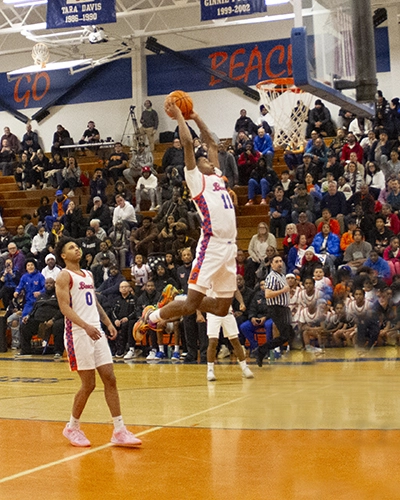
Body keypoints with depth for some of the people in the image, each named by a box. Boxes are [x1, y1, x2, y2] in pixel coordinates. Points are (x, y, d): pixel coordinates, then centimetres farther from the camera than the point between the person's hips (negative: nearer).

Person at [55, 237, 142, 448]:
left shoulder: (88, 275, 18)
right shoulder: (64, 276, -5)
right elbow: (64, 307, -16)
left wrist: (108, 323, 9)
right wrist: (85, 326, -28)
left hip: (96, 332, 7)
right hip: (78, 333, -7)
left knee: (110, 379, 1)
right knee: (89, 384, -4)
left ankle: (119, 431, 2)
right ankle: (72, 428, 15)